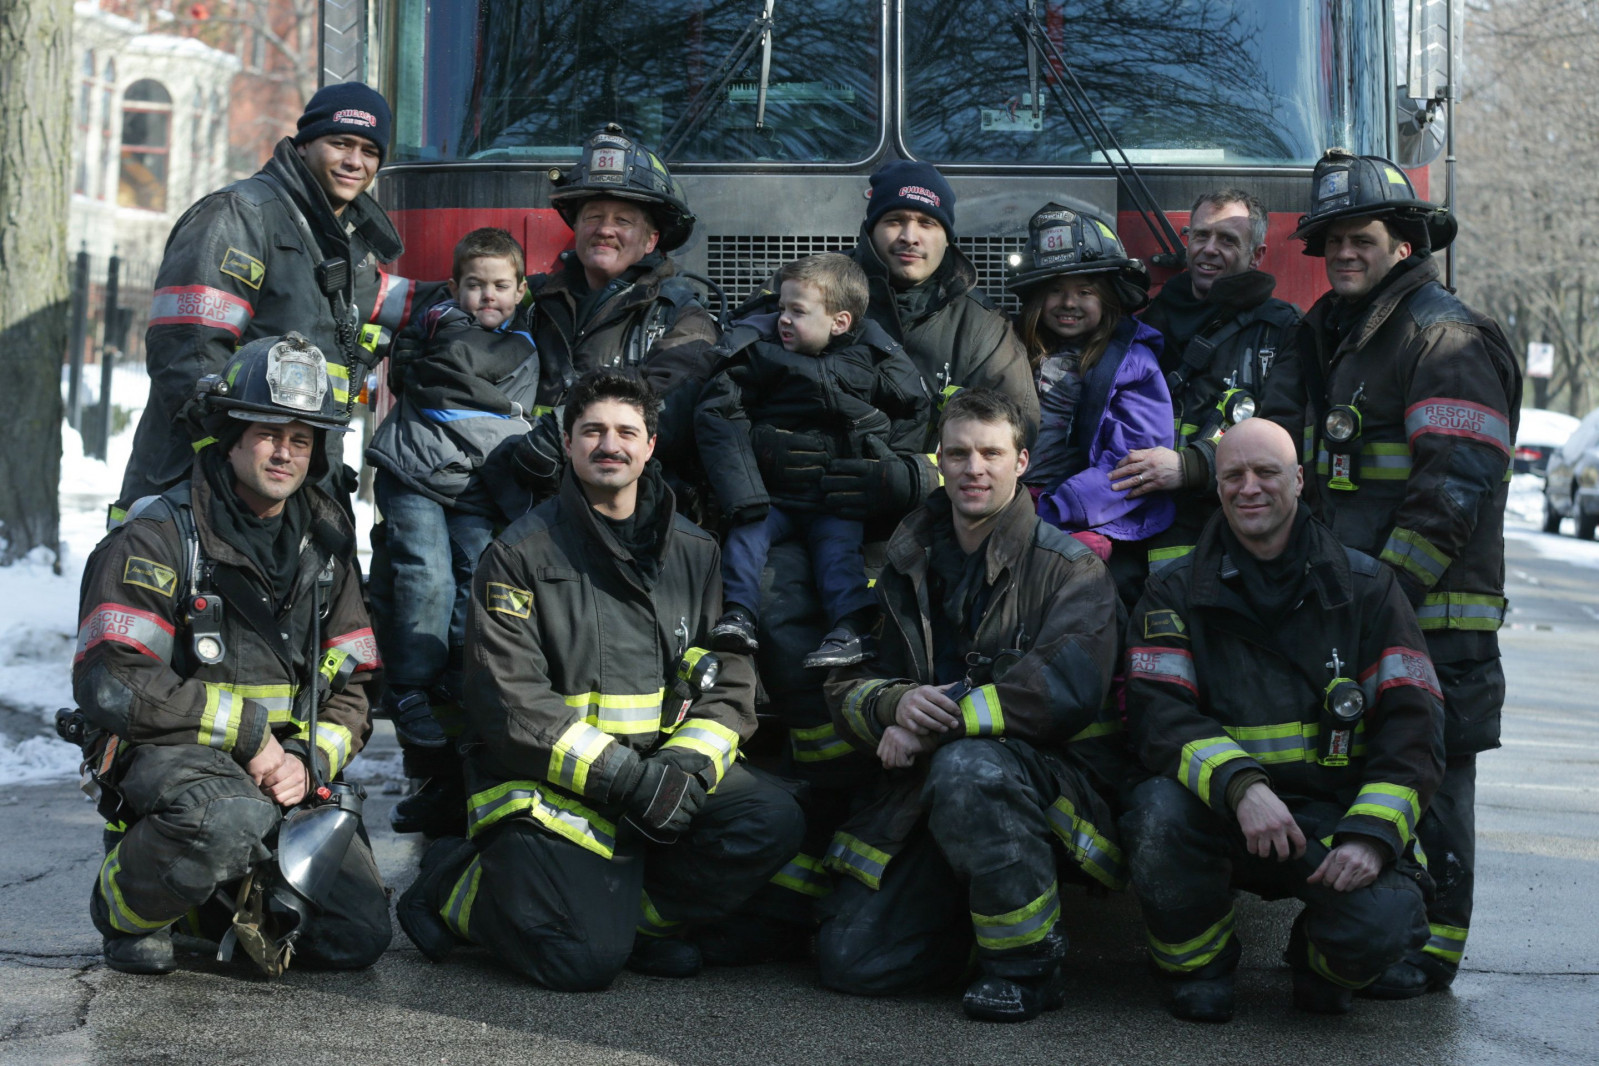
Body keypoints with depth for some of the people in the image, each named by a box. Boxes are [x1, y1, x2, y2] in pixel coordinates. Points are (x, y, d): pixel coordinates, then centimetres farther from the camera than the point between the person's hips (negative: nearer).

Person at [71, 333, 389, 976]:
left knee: (358, 937, -11)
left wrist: (308, 760, -10)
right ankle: (123, 903, -7)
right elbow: (109, 686, -17)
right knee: (231, 817, -40)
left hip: (286, 770, 5)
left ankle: (218, 892, 17)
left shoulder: (325, 546, 11)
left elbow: (350, 688, 11)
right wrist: (248, 730, -18)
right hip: (164, 754, -5)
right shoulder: (156, 537, -8)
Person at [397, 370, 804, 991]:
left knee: (772, 824, -20)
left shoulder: (694, 553, 11)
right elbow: (510, 706, -11)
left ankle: (634, 913, -4)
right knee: (585, 957, -23)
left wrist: (689, 764, -14)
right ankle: (457, 886, 5)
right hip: (547, 779, -5)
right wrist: (622, 775, -20)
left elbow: (728, 684, 7)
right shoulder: (521, 555, -3)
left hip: (663, 771, 5)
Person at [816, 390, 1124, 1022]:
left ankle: (1029, 963, -20)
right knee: (850, 959, -11)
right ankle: (976, 913, 17)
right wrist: (896, 704, -15)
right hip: (921, 790, 5)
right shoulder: (907, 566, 12)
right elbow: (844, 687, 9)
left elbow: (1066, 690, -20)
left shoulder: (1068, 567, -4)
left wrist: (936, 722, -19)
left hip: (1054, 786, -4)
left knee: (967, 769, -39)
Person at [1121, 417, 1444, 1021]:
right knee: (1159, 810, -33)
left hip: (1335, 818, 0)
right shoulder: (1175, 593, 4)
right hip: (1221, 820, 0)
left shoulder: (1366, 590, 5)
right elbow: (1159, 719, -9)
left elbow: (1413, 728, -2)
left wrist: (1372, 834, -19)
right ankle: (1198, 967, -2)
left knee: (1379, 924, -30)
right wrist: (1239, 784, -29)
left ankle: (1317, 960, 11)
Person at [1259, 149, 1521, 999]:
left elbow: (1455, 491, -18)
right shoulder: (1328, 336, 18)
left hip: (1429, 611, -8)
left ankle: (1428, 946, 6)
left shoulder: (1448, 339, -10)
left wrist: (1386, 591, -21)